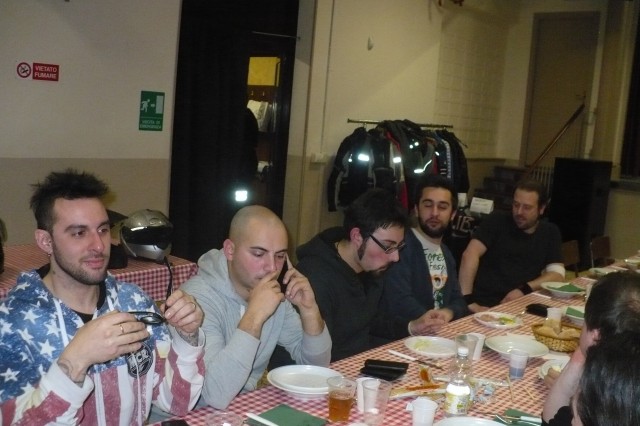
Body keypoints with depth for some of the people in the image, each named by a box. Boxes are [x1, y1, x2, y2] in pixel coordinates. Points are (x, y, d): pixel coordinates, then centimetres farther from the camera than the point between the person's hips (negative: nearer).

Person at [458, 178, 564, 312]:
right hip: (483, 303, -4)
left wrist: (525, 289, -14)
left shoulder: (550, 232, 12)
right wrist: (467, 300, -23)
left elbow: (557, 274, 4)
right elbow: (470, 254, -13)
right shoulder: (497, 221, 0)